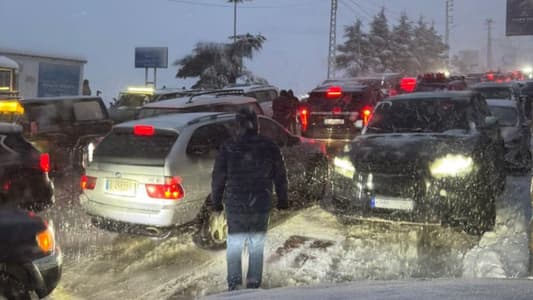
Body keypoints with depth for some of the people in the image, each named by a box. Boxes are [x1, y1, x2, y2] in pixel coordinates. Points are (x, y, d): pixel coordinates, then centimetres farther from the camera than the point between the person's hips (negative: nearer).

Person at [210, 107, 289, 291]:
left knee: (234, 244, 14)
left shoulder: (228, 148, -7)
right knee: (257, 245, 14)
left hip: (235, 205, -1)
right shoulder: (270, 148, -2)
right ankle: (253, 283, 21)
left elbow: (218, 177, -3)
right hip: (261, 206, 1)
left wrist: (216, 201, 9)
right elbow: (280, 177, 4)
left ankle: (234, 283, 18)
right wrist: (282, 200, 16)